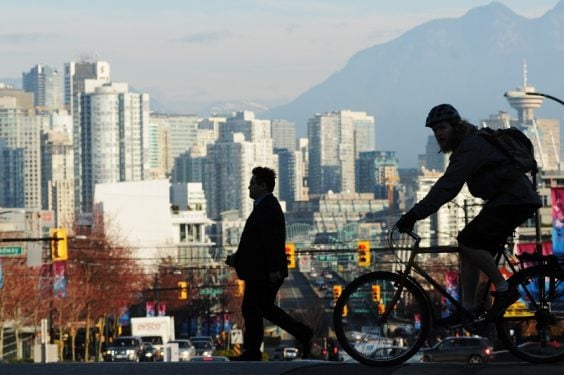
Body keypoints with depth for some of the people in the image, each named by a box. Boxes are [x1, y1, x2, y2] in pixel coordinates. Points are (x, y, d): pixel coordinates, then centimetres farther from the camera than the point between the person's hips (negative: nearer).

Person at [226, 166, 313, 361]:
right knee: (265, 308, 16)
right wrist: (237, 258, 18)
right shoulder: (267, 205, 16)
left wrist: (274, 269, -26)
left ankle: (252, 351, 6)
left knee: (251, 309, -2)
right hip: (261, 270, 10)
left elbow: (272, 241, -24)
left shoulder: (267, 208, -17)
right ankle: (303, 334, 14)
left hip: (262, 272, -10)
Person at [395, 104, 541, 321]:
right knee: (467, 248, 6)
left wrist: (415, 214, -32)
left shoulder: (471, 147, -18)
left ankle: (504, 290, -9)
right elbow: (449, 185, 21)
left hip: (514, 201, -11)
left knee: (469, 242, -18)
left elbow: (448, 185, -28)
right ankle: (467, 310, 6)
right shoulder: (467, 145, 15)